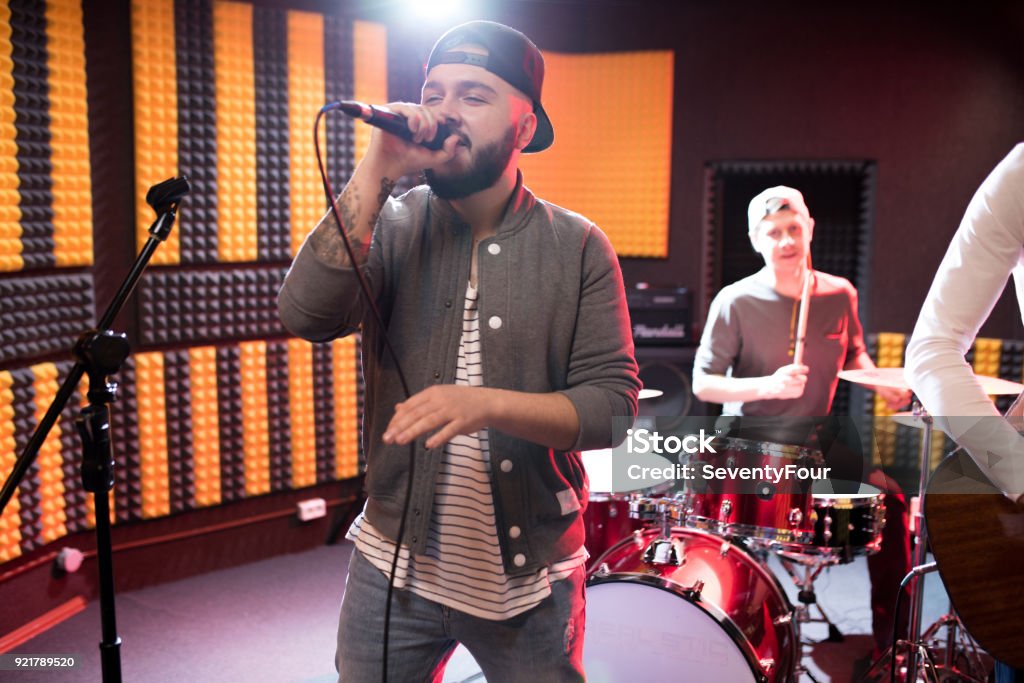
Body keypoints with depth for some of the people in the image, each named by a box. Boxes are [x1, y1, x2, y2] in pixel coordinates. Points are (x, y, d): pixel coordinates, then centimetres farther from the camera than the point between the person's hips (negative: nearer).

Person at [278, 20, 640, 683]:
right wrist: (376, 174, -23)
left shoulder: (578, 247, -6)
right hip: (393, 565, 1)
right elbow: (307, 315, -18)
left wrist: (488, 404, -27)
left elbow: (612, 405, -12)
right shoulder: (393, 224, -2)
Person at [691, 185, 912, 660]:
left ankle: (891, 635, 13)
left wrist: (882, 383, -4)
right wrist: (768, 386, -29)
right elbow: (703, 385, -14)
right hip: (753, 442, -4)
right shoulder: (736, 302, -14)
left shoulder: (840, 294, -1)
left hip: (820, 436, 4)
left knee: (890, 495, -7)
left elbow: (853, 355, 18)